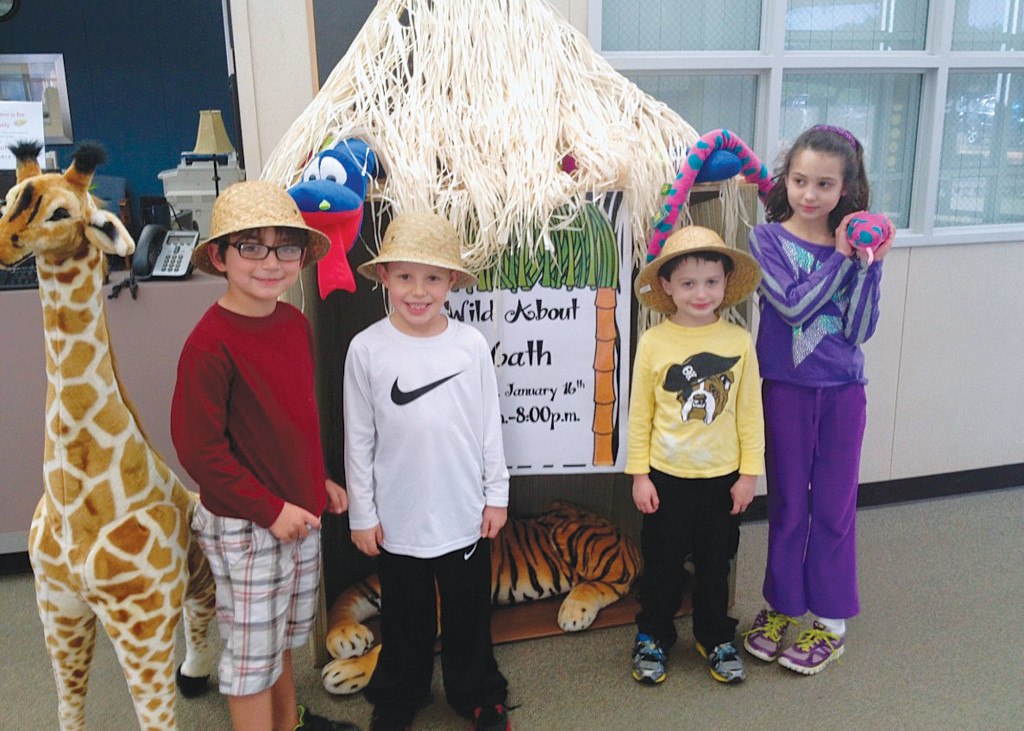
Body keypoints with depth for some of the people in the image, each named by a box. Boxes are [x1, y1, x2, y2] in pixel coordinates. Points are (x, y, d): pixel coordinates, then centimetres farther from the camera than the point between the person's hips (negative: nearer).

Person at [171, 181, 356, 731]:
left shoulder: (295, 323, 1)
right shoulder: (210, 344, -22)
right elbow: (198, 448, -21)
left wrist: (319, 480, 14)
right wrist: (269, 511, -17)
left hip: (299, 511, 8)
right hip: (244, 526, -7)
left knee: (285, 633, 25)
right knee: (252, 648, 9)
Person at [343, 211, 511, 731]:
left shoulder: (471, 345, -6)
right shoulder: (367, 349, -9)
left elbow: (489, 426, 2)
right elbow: (358, 438, -3)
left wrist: (496, 494, 4)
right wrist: (361, 512, -1)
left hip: (465, 514, 1)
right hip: (397, 519, 0)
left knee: (470, 613, 17)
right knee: (405, 617, 18)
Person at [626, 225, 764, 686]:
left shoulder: (739, 341, -6)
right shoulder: (653, 343, -9)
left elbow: (750, 412, 1)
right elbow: (640, 413, -3)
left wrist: (749, 473, 1)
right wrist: (639, 475, -3)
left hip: (722, 477, 1)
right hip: (667, 476, -1)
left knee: (715, 563, 17)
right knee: (662, 562, 12)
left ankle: (715, 637, 37)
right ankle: (653, 636, 32)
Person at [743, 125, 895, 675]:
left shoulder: (858, 242, 0)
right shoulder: (767, 238, -4)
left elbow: (858, 330, -7)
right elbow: (793, 304, -18)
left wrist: (869, 263, -16)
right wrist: (841, 257, -14)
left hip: (842, 389, 1)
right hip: (786, 387, -1)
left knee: (834, 506, 9)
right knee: (787, 502, 10)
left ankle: (831, 619, 23)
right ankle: (781, 605, 28)